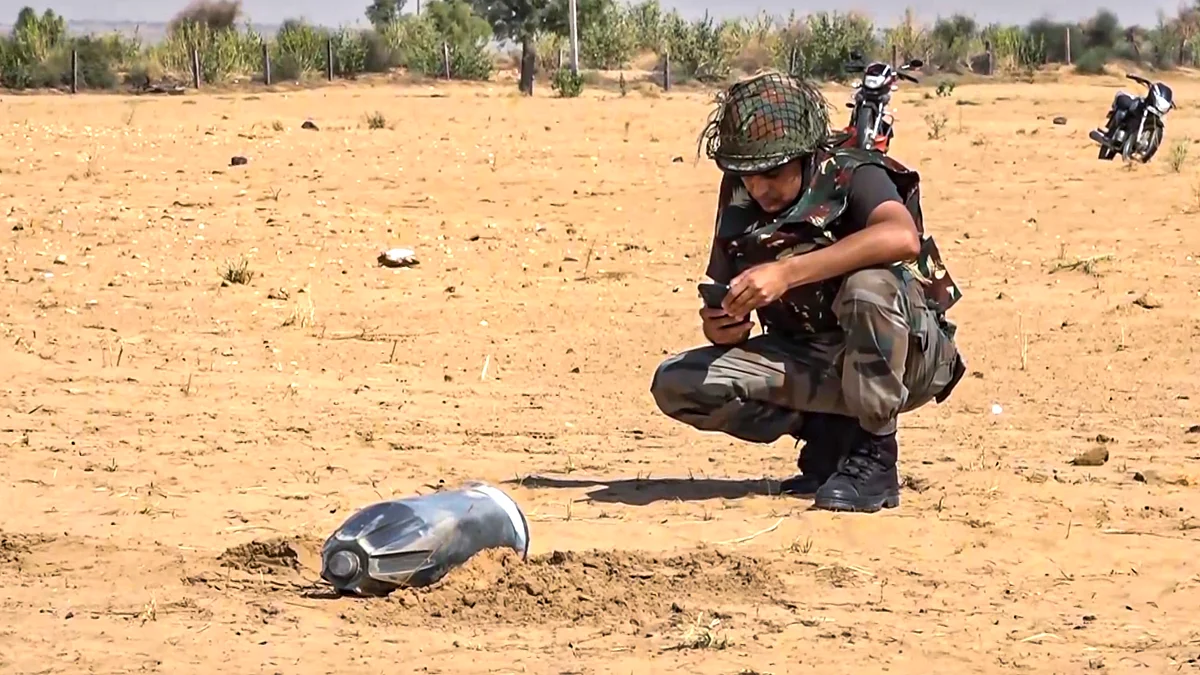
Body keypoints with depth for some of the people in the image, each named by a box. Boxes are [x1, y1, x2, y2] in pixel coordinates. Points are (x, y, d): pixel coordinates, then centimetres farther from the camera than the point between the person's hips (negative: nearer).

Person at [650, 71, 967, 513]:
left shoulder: (851, 176, -16)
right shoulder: (740, 199, 1)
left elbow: (902, 237, -39)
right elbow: (725, 303, 8)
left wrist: (788, 271, -43)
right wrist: (720, 325, -18)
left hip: (905, 356, -5)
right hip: (811, 364, 5)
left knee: (869, 284, -38)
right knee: (676, 384, -13)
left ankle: (874, 456, -19)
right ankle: (830, 431, -3)